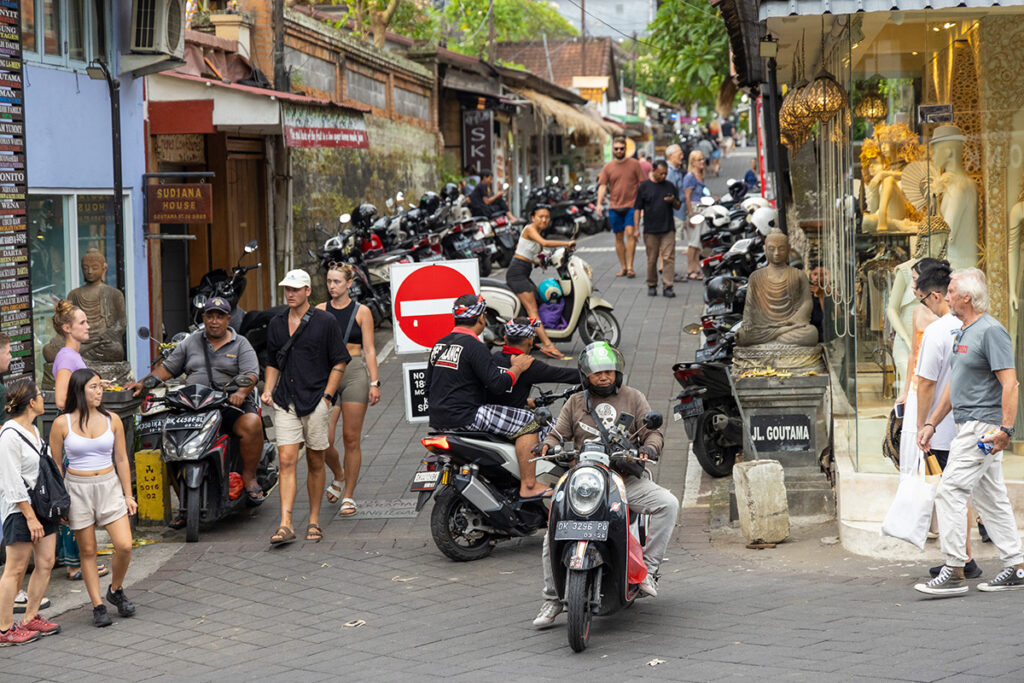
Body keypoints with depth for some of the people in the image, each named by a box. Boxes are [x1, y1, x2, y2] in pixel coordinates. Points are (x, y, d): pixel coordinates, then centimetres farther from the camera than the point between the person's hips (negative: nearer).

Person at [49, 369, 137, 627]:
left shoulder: (112, 420, 1)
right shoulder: (62, 424, -5)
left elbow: (121, 460, 8)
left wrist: (128, 494, 6)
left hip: (109, 487, 2)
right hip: (77, 489, -2)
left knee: (124, 546, -9)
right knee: (87, 551, 4)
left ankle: (116, 590, 17)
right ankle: (97, 606, 12)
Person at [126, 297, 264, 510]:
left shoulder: (241, 344, 10)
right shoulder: (191, 342, 20)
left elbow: (251, 374, -4)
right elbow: (168, 368, 21)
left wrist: (241, 391, -25)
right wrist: (143, 383, 7)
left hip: (230, 405, -3)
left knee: (252, 424, -35)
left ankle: (249, 476, -18)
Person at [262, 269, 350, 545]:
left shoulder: (325, 321, -2)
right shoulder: (276, 323, 12)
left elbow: (340, 361, 0)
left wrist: (327, 395, -7)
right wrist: (268, 390, 7)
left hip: (316, 400, -3)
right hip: (285, 401, 3)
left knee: (315, 463, 6)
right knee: (286, 460, -8)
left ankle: (314, 521, 17)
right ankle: (285, 525, -14)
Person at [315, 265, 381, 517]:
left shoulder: (361, 312, 3)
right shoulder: (320, 311, 8)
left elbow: (369, 350, 2)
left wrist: (374, 383, -5)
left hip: (354, 374, -2)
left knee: (351, 439, 0)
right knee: (324, 439, -7)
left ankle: (349, 496, 9)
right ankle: (339, 476, 24)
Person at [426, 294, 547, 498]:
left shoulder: (439, 344, 13)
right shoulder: (474, 346, -14)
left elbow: (429, 385, 21)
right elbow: (497, 384, -19)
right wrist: (517, 368, -3)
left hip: (438, 420, 10)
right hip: (464, 417, -9)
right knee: (528, 422, -8)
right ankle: (528, 486, -11)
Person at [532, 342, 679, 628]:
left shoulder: (633, 398, 11)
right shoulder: (575, 403, 15)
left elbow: (653, 432, 7)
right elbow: (559, 433, 13)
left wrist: (648, 448, -15)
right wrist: (547, 445, -10)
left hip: (626, 479, 0)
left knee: (667, 503, -27)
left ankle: (648, 567, -21)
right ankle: (552, 600, -5)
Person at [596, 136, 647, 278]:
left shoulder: (634, 164, 2)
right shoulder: (608, 167, 8)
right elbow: (602, 186, 4)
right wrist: (599, 204, -8)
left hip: (631, 205, -3)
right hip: (614, 207, 3)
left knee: (630, 233, -15)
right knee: (618, 237, 6)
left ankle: (630, 267, -12)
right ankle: (623, 267, 15)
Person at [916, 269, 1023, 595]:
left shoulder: (991, 331, -13)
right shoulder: (962, 332, 17)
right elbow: (955, 385, 24)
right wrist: (931, 423, 22)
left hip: (983, 427, -10)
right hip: (968, 427, 10)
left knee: (950, 491, -13)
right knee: (990, 498, 11)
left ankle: (953, 572, -12)